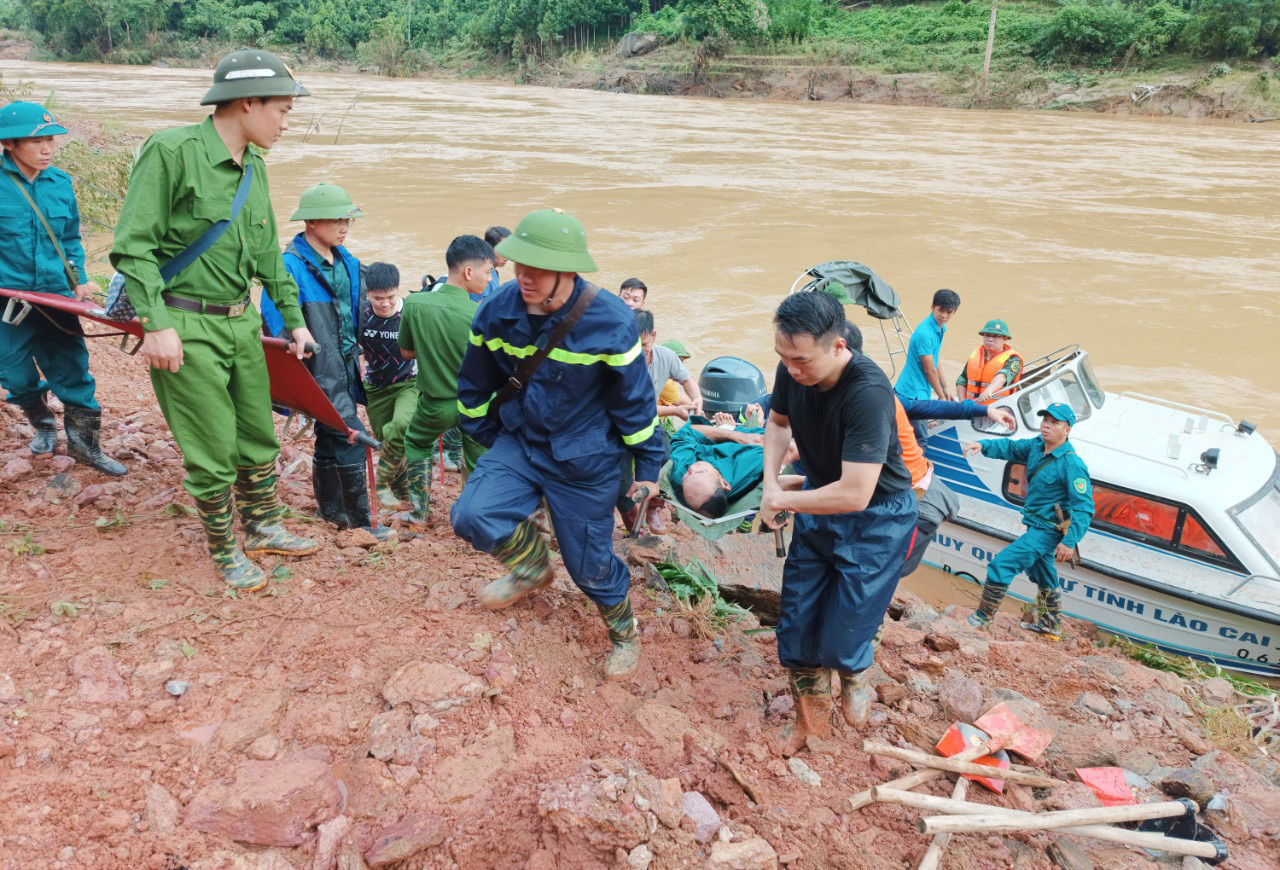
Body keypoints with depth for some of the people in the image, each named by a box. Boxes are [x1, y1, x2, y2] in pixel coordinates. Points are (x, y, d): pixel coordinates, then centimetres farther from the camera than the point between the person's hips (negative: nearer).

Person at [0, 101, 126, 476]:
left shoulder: (61, 183, 3)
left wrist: (79, 280, 7)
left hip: (56, 294, 2)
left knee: (73, 370, 2)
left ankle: (84, 444, 15)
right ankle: (42, 424, 40)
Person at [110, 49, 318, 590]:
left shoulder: (254, 165, 9)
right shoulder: (171, 151, -14)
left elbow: (267, 253, 18)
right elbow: (134, 246, -15)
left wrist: (293, 318, 19)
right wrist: (156, 325, -21)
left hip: (242, 322, 7)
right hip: (186, 328, -7)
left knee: (258, 437, 16)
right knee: (213, 452, 2)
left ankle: (263, 529, 35)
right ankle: (225, 553, 22)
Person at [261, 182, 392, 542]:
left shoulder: (347, 263, 9)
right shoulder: (291, 266, -15)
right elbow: (276, 325, -17)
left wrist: (355, 357, 21)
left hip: (344, 367, 8)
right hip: (317, 370, -8)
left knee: (330, 438, 18)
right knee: (349, 437, -10)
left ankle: (330, 510, 32)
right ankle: (360, 519, 2)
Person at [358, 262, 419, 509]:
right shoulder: (360, 315, -11)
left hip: (409, 384, -4)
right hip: (377, 388, 4)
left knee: (401, 426, -30)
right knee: (386, 440, 10)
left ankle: (382, 480, -8)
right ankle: (401, 491, 35)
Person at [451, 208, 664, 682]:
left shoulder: (610, 322, -22)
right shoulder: (496, 312, -11)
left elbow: (636, 400, -10)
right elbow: (475, 386, 6)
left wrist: (647, 466, -3)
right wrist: (485, 439, 15)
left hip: (585, 460, -3)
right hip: (517, 443, 4)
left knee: (589, 564, 6)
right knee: (472, 515, -18)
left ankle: (624, 630, 39)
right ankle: (533, 566, 15)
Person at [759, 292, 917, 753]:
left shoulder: (868, 393, -34)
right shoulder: (793, 371, -15)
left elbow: (855, 495, -36)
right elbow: (777, 422, 10)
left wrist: (781, 501, -22)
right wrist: (771, 481, -5)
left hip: (875, 519, -6)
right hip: (818, 502, 6)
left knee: (841, 638, -2)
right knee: (797, 625, 8)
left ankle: (855, 677, 36)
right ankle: (810, 717, 33)